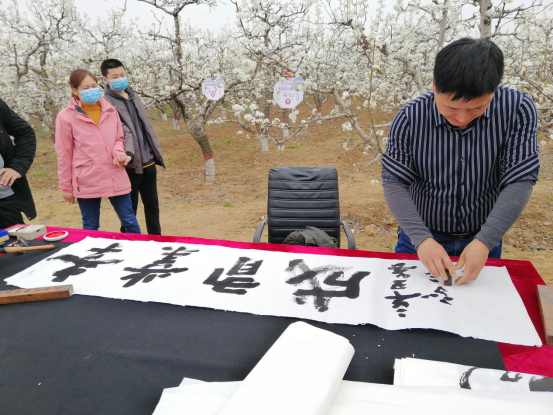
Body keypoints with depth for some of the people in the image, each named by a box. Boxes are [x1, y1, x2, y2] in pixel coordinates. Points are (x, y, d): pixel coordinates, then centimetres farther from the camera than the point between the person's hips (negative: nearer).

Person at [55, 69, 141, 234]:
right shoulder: (66, 116, -6)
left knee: (130, 221, 10)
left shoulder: (110, 110, 2)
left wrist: (118, 152, -11)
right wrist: (66, 187, 2)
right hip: (87, 182, -2)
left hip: (116, 179, 3)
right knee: (90, 227, 11)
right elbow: (64, 154, -1)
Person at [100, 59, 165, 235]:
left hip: (148, 161, 7)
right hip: (130, 164, -7)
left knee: (152, 205, 16)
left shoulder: (133, 95, 13)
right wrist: (127, 152, -38)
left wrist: (157, 153, 16)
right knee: (130, 209, 5)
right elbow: (124, 131, -21)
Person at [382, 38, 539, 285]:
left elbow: (519, 182, -16)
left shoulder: (518, 110, -16)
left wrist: (485, 241, -26)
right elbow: (394, 183, -15)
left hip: (482, 242, 1)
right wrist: (421, 238, -26)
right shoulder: (411, 118, -18)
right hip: (421, 240, 0)